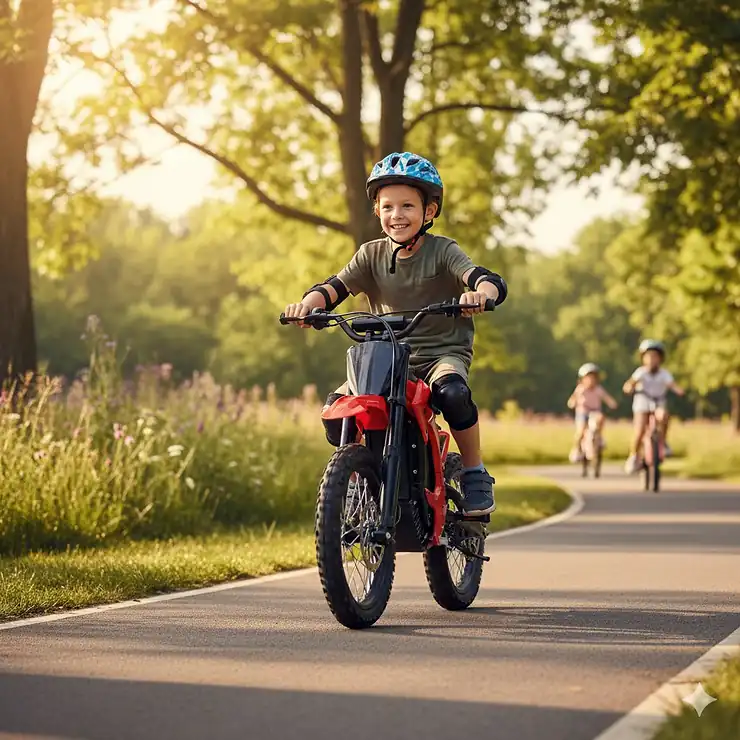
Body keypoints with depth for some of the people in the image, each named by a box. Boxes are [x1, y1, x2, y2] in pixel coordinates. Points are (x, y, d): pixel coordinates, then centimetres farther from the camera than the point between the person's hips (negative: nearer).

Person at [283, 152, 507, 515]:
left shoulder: (442, 251, -6)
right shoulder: (372, 254, 5)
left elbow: (493, 282, -20)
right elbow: (335, 286, -6)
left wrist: (479, 292, -45)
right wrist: (307, 304, -29)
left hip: (443, 352, -3)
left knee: (452, 393, -38)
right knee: (335, 407, -20)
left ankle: (475, 475, -15)